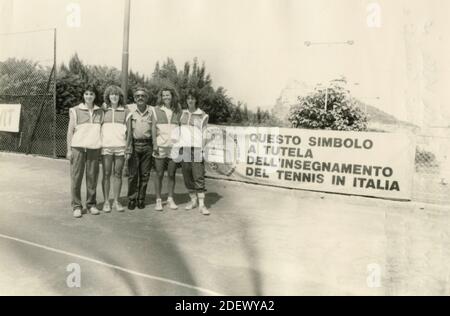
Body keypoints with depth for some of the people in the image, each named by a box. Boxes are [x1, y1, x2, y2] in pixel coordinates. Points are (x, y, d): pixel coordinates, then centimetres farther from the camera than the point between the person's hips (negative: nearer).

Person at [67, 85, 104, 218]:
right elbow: (70, 131, 4)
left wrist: (102, 148, 9)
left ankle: (91, 204, 16)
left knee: (92, 177, 4)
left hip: (94, 147, 2)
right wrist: (69, 150, -1)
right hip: (78, 147, -2)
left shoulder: (100, 112, 11)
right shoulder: (75, 111, 4)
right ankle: (76, 206, 7)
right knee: (76, 177, -1)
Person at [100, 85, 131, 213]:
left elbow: (129, 132, 6)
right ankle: (106, 202, 10)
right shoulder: (103, 111, 8)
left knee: (118, 174, 4)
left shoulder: (125, 112, 7)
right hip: (106, 146, 0)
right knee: (106, 174, 1)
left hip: (120, 147, 0)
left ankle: (116, 201, 13)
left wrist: (128, 149, -1)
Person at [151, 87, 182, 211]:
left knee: (171, 174, 6)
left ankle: (170, 199, 18)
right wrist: (155, 144, -8)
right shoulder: (156, 109, 4)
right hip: (160, 145, -1)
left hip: (174, 145, 2)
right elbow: (153, 127, 0)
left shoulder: (177, 111, 9)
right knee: (159, 174, 3)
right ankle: (158, 200, 11)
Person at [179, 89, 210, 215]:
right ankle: (193, 200, 19)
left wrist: (204, 150, -6)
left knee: (199, 176, -8)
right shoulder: (182, 113, 13)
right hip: (184, 148, 3)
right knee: (187, 176, 6)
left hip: (197, 149, -3)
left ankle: (201, 204, -6)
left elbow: (204, 133, 2)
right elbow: (177, 129, 18)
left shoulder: (203, 115, 4)